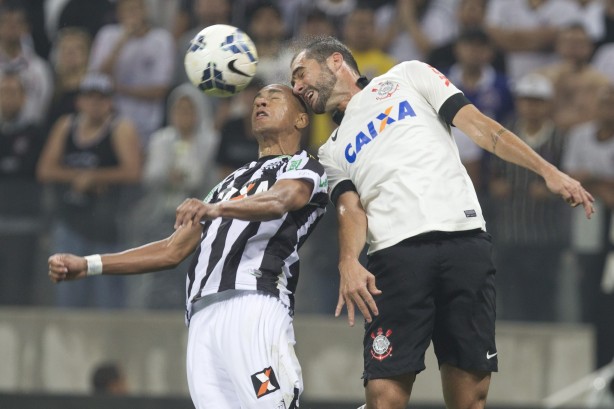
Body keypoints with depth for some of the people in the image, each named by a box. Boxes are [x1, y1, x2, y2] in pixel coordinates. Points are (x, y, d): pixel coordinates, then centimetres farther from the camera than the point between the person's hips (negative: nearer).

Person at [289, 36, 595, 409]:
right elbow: (350, 208, 9)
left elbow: (479, 126, 11)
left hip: (465, 242, -2)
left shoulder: (408, 77, 20)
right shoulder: (333, 152, 27)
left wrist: (549, 172, -1)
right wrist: (348, 262, -13)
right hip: (395, 253, 2)